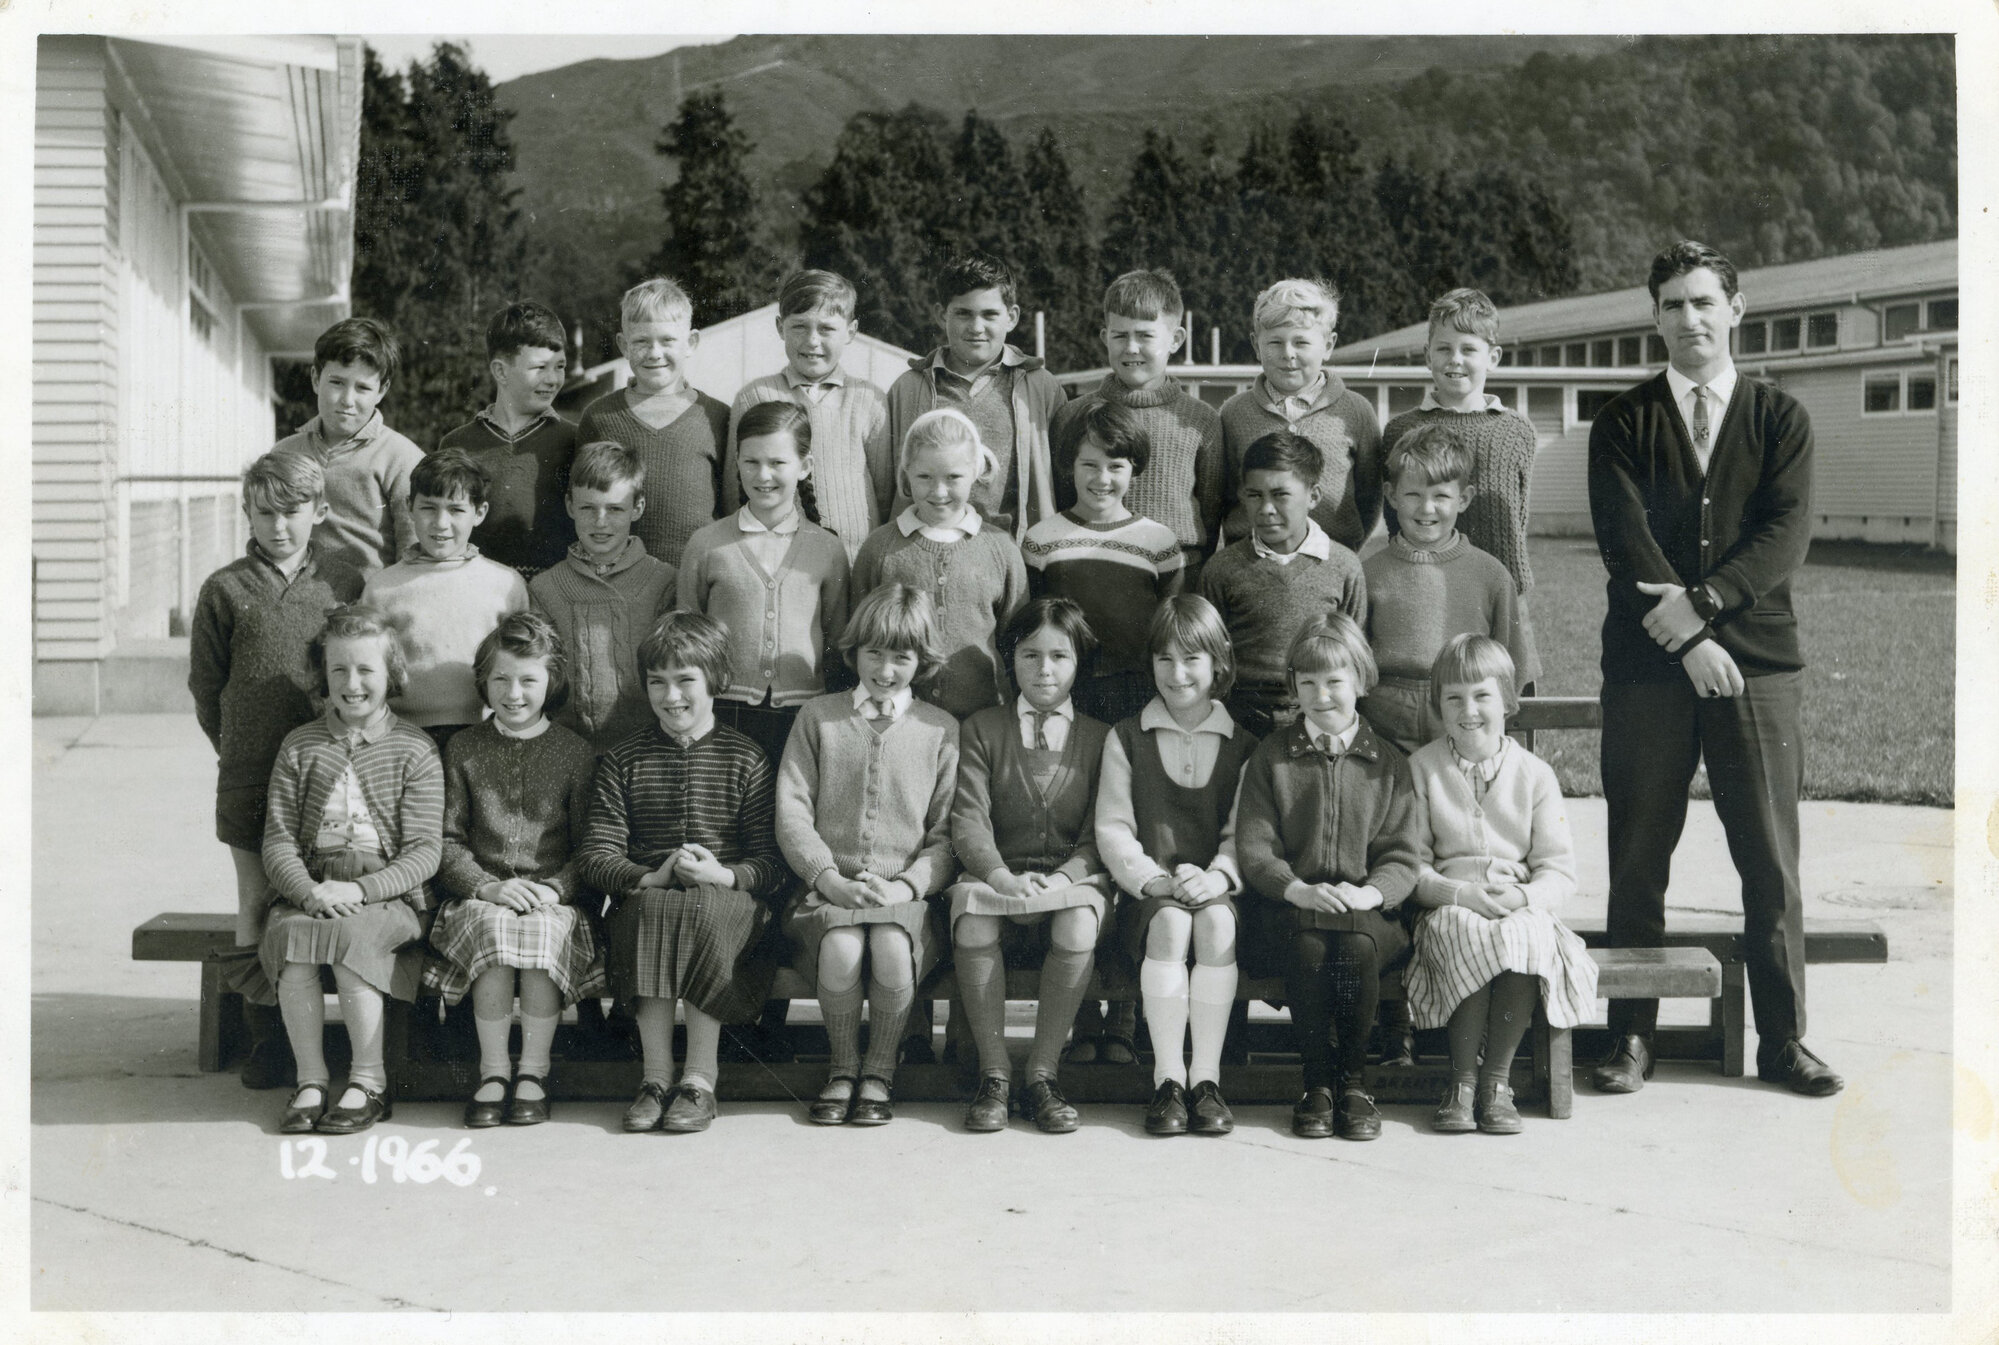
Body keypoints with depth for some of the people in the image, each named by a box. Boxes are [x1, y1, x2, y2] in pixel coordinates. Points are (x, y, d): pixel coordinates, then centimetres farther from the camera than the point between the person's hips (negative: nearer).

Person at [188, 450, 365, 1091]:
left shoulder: (345, 585, 6)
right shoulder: (225, 589, 4)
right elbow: (205, 683, 10)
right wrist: (237, 746, 10)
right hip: (249, 772, 0)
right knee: (257, 901, 2)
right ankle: (266, 1037, 12)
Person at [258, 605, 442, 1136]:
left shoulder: (414, 749, 3)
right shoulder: (299, 746, 12)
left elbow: (423, 852, -3)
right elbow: (278, 839, 6)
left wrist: (359, 890, -17)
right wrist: (308, 892, -15)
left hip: (389, 894, -2)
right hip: (310, 888, 3)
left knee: (349, 936, -33)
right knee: (289, 934, -30)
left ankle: (368, 1083, -17)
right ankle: (311, 1080, -17)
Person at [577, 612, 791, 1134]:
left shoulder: (746, 759, 8)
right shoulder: (623, 760, 13)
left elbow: (775, 862, 0)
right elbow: (595, 855, 2)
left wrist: (722, 874, -20)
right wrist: (651, 877, -16)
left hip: (727, 898, -1)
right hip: (646, 895, 1)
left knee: (705, 912, -36)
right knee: (650, 909, -34)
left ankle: (701, 1078, -29)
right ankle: (656, 1076, -30)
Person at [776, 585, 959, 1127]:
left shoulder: (941, 730, 12)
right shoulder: (818, 716, 12)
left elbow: (948, 834, 6)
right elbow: (792, 813, 4)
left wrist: (906, 885, -12)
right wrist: (830, 879, -11)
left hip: (906, 892, 0)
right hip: (827, 887, 0)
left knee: (893, 949, -34)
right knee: (840, 948, -33)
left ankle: (880, 1070, -7)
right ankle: (843, 1067, -5)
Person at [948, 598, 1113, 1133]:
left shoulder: (1100, 739, 12)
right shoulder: (981, 730, 11)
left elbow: (1099, 834, 2)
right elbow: (969, 821, -3)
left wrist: (1060, 879, -18)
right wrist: (1002, 877, -22)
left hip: (1073, 879, 0)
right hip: (998, 875, 0)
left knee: (1079, 925, -35)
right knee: (973, 920, -35)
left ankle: (1042, 1074, -21)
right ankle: (994, 1074, -22)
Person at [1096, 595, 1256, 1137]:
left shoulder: (1243, 745, 13)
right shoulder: (1125, 739, 12)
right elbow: (1112, 828, 4)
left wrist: (1217, 878, -17)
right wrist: (1156, 880, -12)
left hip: (1218, 892, 0)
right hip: (1147, 896, 0)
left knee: (1216, 923, -34)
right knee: (1170, 924, -34)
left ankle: (1206, 1077, -30)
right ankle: (1168, 1078, -31)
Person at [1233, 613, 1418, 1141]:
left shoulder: (1388, 765, 13)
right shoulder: (1271, 758, 11)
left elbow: (1401, 857, 5)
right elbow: (1254, 848, 1)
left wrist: (1368, 892, -16)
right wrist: (1299, 890, -17)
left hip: (1368, 910, 0)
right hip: (1288, 907, 0)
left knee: (1359, 944, -34)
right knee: (1307, 944, -34)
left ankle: (1354, 1077, -13)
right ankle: (1316, 1080, -16)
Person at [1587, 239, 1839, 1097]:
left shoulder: (1780, 419, 10)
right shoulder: (1623, 423, 8)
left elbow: (1786, 534, -3)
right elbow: (1623, 540, -4)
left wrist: (1701, 601, -16)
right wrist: (1686, 638, -15)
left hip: (1757, 660, 1)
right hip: (1647, 666, 0)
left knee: (1771, 859, 2)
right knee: (1637, 859, 2)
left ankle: (1782, 1040, 12)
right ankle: (1632, 1038, 11)